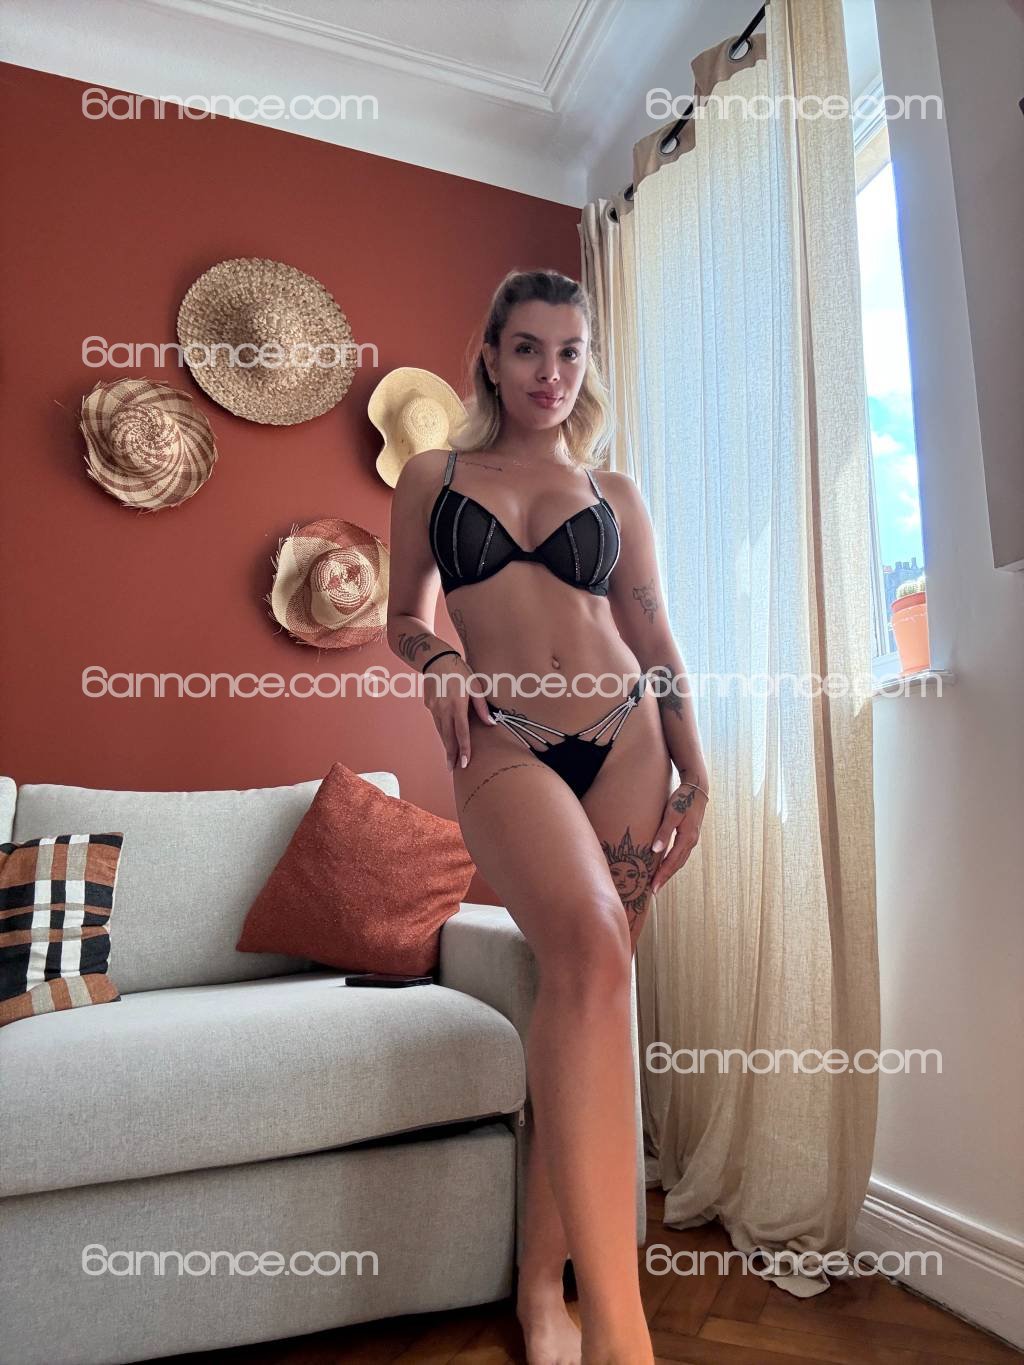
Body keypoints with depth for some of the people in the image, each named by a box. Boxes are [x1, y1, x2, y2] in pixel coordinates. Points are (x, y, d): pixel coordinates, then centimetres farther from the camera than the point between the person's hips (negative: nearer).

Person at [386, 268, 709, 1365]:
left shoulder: (614, 494, 16)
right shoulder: (431, 477, 13)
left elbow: (654, 637, 12)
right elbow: (402, 617, 15)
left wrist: (695, 774, 4)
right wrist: (436, 662, -8)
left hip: (625, 740, 3)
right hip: (503, 747, -2)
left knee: (580, 991, 0)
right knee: (588, 950, -30)